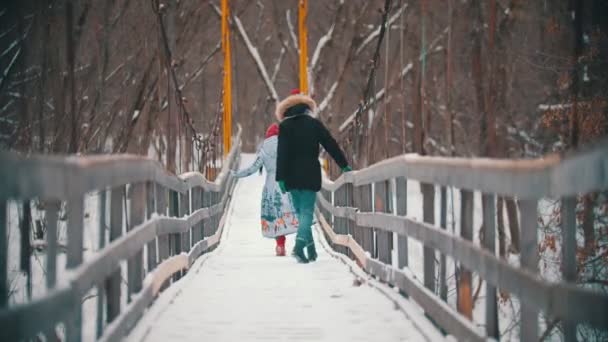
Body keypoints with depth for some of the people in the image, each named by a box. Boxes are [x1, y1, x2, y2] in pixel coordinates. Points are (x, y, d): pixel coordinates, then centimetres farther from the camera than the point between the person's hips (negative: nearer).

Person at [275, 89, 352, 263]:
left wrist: (280, 177, -8)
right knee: (307, 211, -2)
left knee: (301, 211, 14)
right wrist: (344, 165, 13)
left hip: (292, 176, 1)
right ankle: (299, 246, -24)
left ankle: (311, 249, 12)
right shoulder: (314, 124, 1)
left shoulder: (285, 126, -1)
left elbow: (282, 153, -7)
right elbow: (331, 145, 4)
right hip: (310, 175, -1)